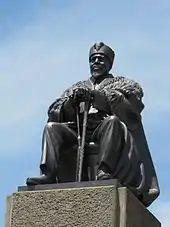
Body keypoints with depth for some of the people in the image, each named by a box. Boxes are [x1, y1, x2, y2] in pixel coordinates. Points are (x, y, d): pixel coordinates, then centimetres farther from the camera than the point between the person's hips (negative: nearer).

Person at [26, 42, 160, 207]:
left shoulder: (121, 83, 21)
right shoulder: (78, 87, 29)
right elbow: (54, 112, 16)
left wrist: (95, 96, -15)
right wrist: (71, 101, -7)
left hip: (106, 130, -3)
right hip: (78, 130, 3)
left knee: (113, 121, -35)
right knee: (51, 127, -21)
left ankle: (105, 172, -49)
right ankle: (49, 174, -35)